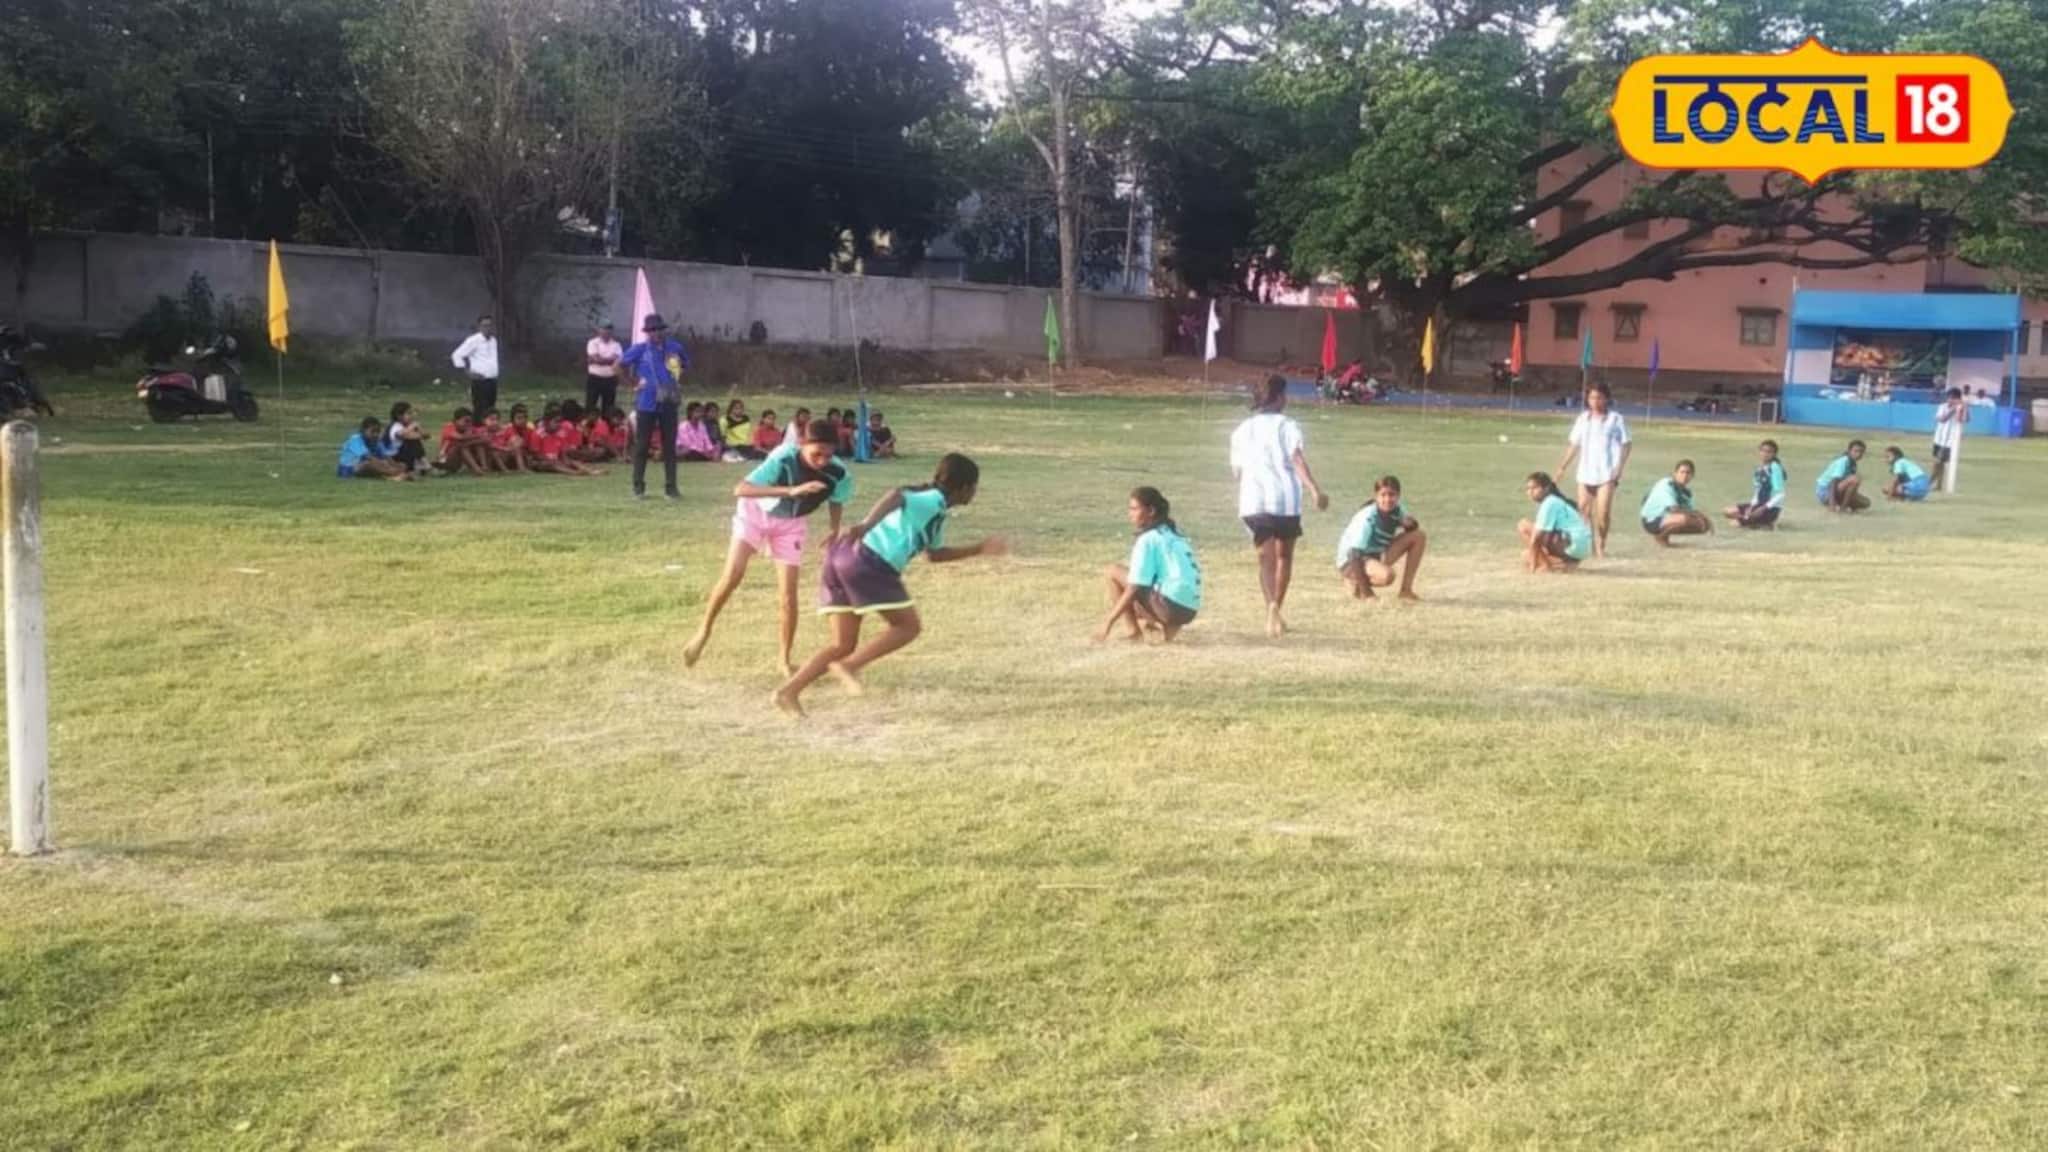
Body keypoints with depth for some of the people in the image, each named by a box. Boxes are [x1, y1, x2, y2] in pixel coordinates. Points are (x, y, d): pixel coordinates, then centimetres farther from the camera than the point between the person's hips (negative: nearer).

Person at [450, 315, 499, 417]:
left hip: (492, 380, 7)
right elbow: (457, 355, -11)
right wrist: (468, 371, -12)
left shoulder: (493, 340, 12)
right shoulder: (473, 340, -10)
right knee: (480, 410, -8)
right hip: (479, 381, -7)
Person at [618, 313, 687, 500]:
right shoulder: (640, 349, -5)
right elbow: (621, 364, 1)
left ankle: (670, 487, 12)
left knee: (670, 446, 6)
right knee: (642, 446, 2)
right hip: (647, 404, -3)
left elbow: (686, 364, 21)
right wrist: (633, 383, 0)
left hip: (670, 404, 3)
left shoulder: (675, 348, 4)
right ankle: (638, 487, 10)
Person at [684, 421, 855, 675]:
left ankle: (786, 660, 12)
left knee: (789, 594, -4)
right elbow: (740, 489, -48)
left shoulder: (838, 474, -25)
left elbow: (836, 499, 1)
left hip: (789, 523, 3)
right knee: (733, 574, -19)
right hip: (755, 511, -2)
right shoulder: (783, 459, -37)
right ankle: (703, 632, 2)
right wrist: (790, 491, -57)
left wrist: (834, 528, -11)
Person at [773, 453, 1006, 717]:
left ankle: (789, 690, 2)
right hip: (868, 563, -9)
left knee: (843, 645, 12)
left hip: (843, 557, 9)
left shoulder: (936, 509, 28)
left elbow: (936, 554, 42)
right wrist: (867, 525, -37)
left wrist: (980, 549, 44)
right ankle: (849, 665, -8)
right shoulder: (935, 500, -1)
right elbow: (897, 496, -22)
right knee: (909, 626, 2)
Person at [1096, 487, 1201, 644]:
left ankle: (1132, 630, -3)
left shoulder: (1148, 539, -8)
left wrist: (1108, 622, -8)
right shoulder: (1173, 532, 18)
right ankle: (1166, 626, 9)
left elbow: (1134, 589, -13)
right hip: (1189, 610, 9)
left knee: (1113, 572, -1)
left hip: (1171, 605, -9)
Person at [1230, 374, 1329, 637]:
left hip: (1253, 499, 3)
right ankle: (1276, 608, 19)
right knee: (1284, 556, 17)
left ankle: (1272, 609, -21)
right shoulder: (1286, 424, 3)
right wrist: (1315, 490, -22)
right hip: (1285, 497, -3)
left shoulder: (1242, 430, 17)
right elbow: (1297, 459, -13)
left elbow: (1237, 470, 19)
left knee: (1266, 558, 2)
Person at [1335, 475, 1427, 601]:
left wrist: (1410, 524, -20)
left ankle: (1406, 590, -1)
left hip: (1378, 555, 8)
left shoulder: (1398, 510, -7)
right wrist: (1365, 589, -29)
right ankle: (1357, 584, -5)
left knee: (1419, 536, -4)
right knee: (1386, 575, -38)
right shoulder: (1367, 518, -27)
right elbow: (1354, 554, -29)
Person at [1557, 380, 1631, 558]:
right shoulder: (1582, 419, 11)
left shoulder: (1616, 419, -1)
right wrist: (1564, 465, 6)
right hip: (1586, 472, 4)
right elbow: (1574, 445, 14)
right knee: (1584, 511, 4)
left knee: (1603, 513, -12)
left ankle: (1601, 546, 0)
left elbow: (1625, 445, -1)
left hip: (1607, 473, -4)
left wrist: (1619, 469, -11)